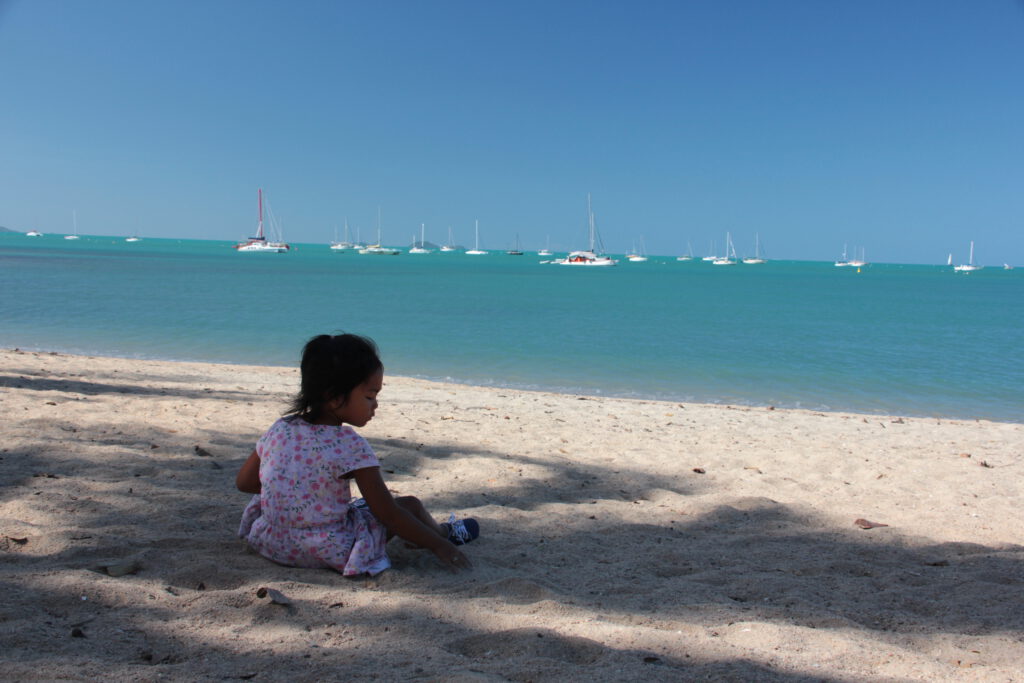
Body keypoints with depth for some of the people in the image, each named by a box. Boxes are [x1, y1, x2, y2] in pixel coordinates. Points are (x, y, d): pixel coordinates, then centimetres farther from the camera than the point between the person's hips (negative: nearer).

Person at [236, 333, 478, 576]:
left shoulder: (279, 429, -4)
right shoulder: (350, 446, -22)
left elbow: (244, 482, 10)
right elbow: (388, 514, -17)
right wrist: (439, 545, -7)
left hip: (271, 543, 7)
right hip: (328, 553, -6)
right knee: (411, 505, 7)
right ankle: (445, 533, 37)